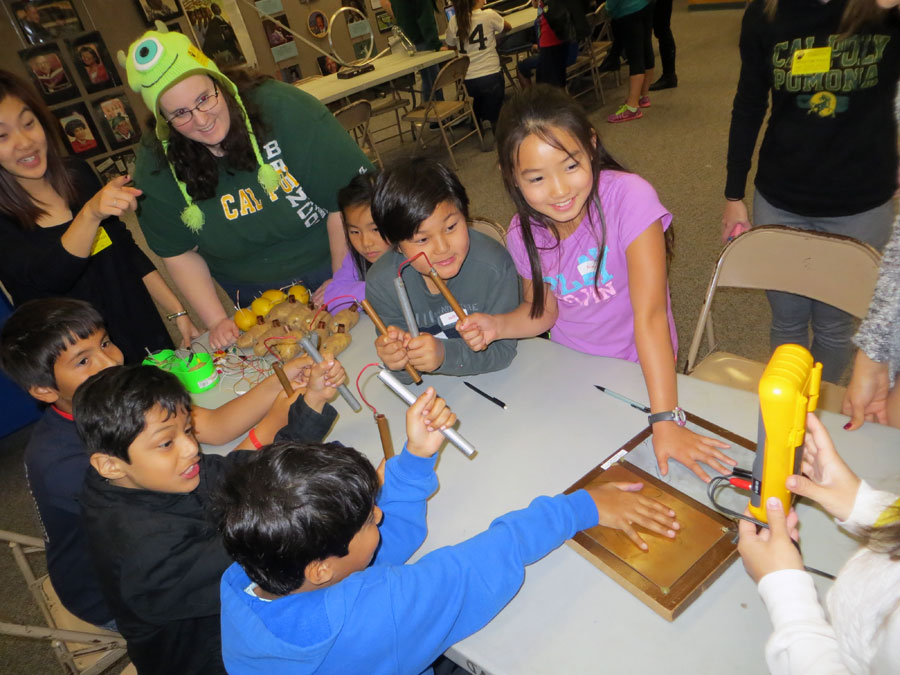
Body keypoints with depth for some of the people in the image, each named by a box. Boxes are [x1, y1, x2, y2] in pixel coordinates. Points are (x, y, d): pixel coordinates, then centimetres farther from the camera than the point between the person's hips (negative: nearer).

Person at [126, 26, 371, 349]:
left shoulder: (281, 107, -23)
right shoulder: (157, 165, -11)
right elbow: (180, 253, -1)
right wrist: (216, 321, -8)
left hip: (333, 265, -2)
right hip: (257, 297, 3)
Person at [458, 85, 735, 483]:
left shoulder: (629, 197, -29)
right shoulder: (523, 233, -14)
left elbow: (649, 313, -32)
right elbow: (543, 311, 1)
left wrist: (666, 420, -36)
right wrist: (496, 325, -20)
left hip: (636, 367, -3)